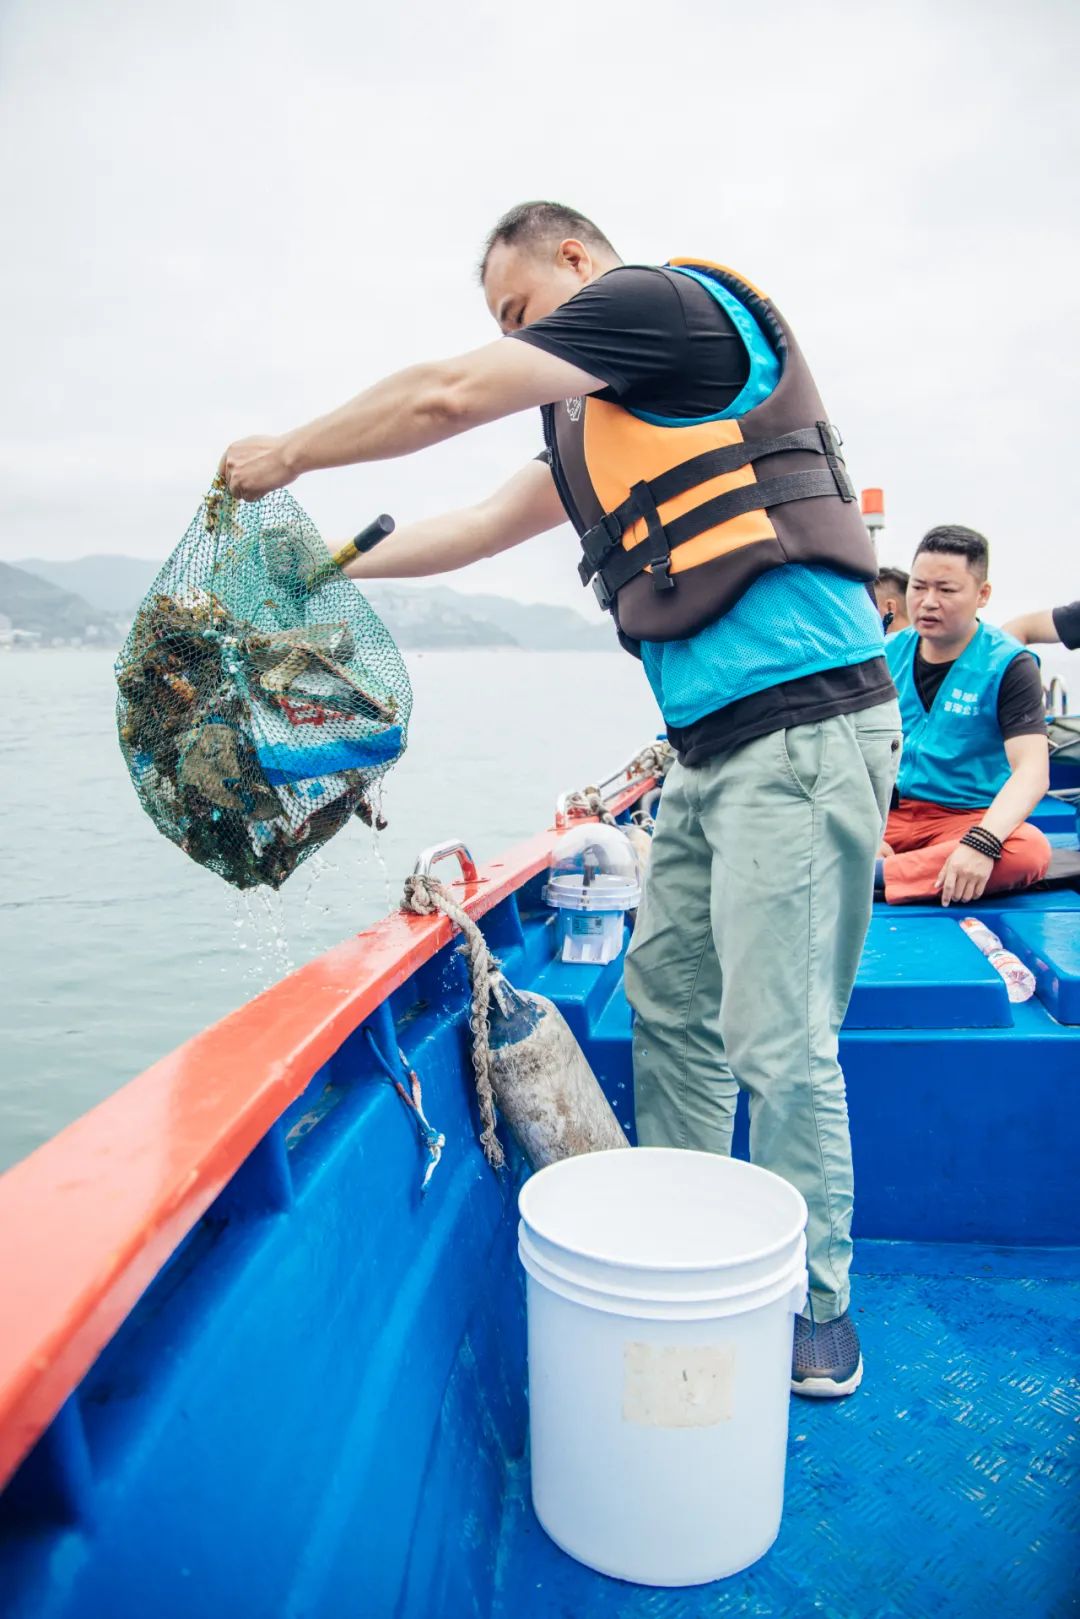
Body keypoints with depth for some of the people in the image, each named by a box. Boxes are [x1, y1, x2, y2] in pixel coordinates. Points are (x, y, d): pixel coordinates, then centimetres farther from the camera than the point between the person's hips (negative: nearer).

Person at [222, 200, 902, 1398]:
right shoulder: (605, 416, 25)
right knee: (669, 1002, 13)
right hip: (719, 743, 10)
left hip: (801, 723, -10)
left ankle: (815, 1304, 14)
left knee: (779, 1042, -4)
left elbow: (444, 398, -6)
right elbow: (484, 524, 26)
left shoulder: (665, 297, -3)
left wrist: (287, 455, 7)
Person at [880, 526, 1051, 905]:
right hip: (891, 813, 2)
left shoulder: (1009, 665, -4)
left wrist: (982, 844, -34)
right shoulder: (889, 654, 7)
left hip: (969, 818, -2)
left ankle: (874, 876, -38)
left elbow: (1032, 771, -16)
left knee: (1030, 850, -37)